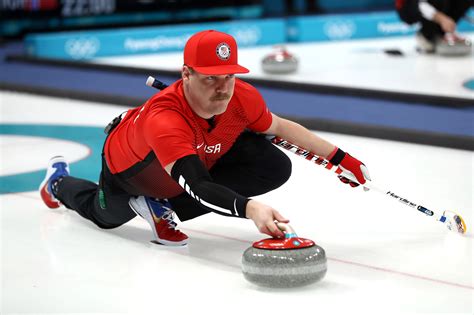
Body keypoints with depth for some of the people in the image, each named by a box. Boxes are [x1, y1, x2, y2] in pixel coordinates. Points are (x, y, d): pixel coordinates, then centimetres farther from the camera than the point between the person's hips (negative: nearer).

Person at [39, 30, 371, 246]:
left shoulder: (241, 96, -33)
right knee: (105, 216, 25)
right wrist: (249, 208, -76)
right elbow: (196, 187, -59)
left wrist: (340, 158, -11)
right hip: (130, 165, -4)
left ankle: (160, 206, -8)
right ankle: (59, 180, 60)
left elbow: (280, 127, -11)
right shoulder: (163, 118, -49)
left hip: (201, 155, 4)